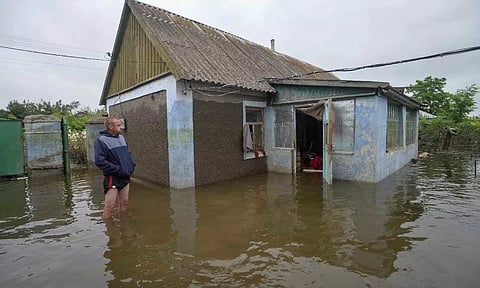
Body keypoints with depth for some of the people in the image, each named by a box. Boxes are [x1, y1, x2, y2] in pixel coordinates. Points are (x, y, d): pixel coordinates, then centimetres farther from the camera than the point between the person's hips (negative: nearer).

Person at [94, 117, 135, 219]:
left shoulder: (121, 137, 11)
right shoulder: (101, 140, -11)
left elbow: (128, 154, 21)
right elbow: (99, 161, -18)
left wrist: (131, 166, 6)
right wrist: (118, 170, -18)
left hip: (125, 177, 7)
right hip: (112, 178, -7)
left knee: (124, 203, 15)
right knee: (110, 205, -5)